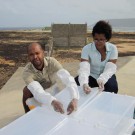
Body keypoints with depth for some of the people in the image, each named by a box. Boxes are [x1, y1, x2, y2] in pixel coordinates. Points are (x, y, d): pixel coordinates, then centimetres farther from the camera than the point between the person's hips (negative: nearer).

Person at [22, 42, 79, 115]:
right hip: (39, 95, -1)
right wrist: (53, 101, -69)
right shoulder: (27, 72, -32)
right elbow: (38, 92, -48)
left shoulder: (52, 62, -31)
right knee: (27, 90, -27)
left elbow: (67, 78, -44)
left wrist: (74, 99, -61)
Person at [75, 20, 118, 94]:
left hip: (106, 76, 0)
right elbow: (84, 68, -31)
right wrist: (84, 83, -52)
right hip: (91, 76, 0)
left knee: (113, 87, -32)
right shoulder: (86, 49, -17)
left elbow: (110, 68, -23)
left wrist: (102, 80, -46)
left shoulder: (113, 48, -13)